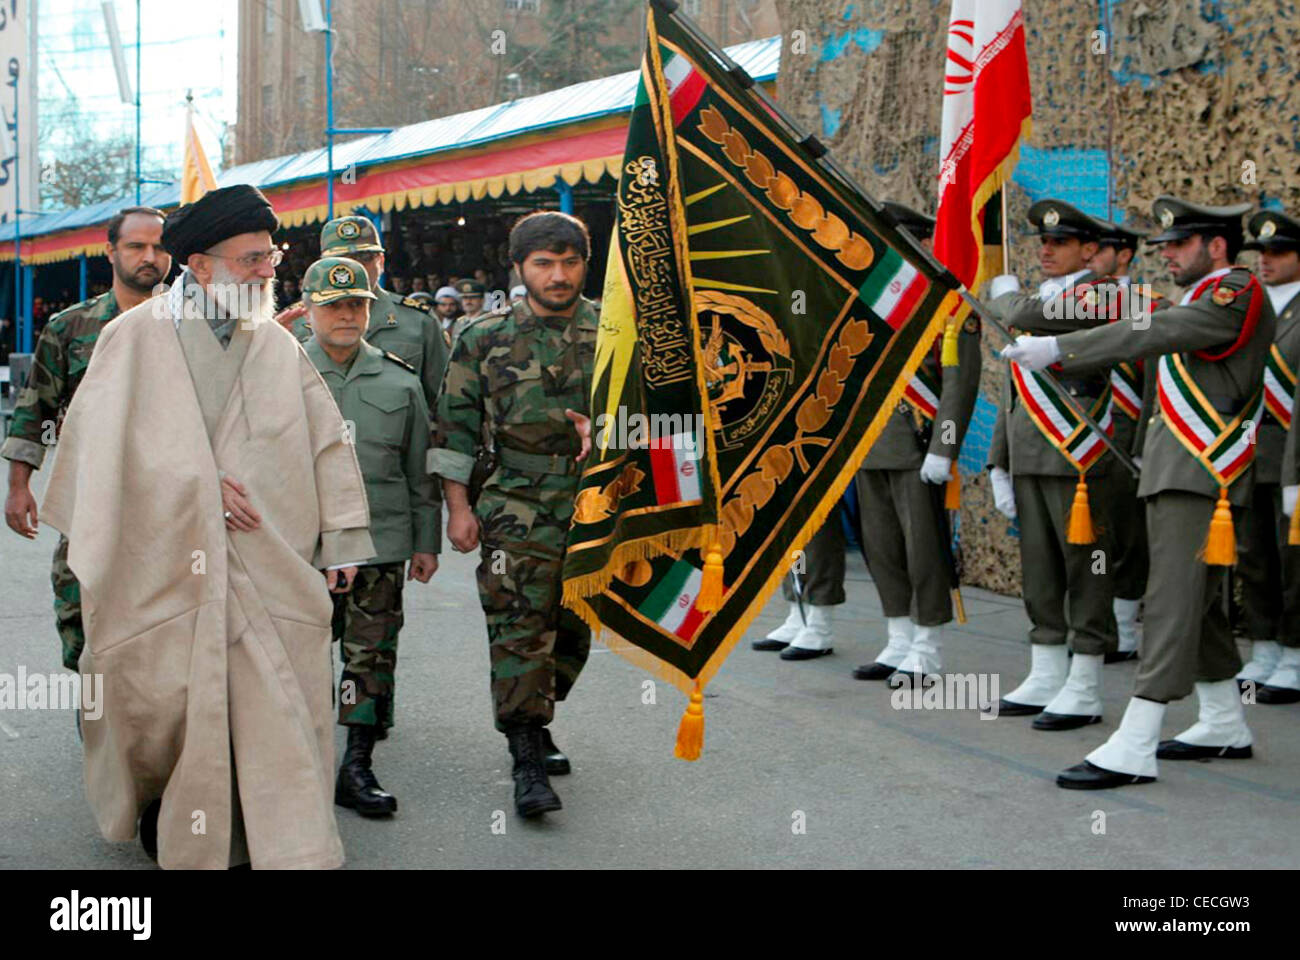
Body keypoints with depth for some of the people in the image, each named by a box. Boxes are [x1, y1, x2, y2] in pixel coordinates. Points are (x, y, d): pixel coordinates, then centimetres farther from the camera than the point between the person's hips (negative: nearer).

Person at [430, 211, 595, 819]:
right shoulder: (486, 339, 3)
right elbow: (454, 427, 5)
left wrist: (601, 430, -12)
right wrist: (458, 507, 0)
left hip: (596, 503, 3)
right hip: (517, 507, -2)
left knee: (574, 628, 10)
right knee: (520, 626, -10)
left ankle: (533, 726, 31)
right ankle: (527, 761, -7)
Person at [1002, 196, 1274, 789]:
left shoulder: (1236, 295, -12)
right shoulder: (1206, 298, 21)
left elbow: (1152, 335, -25)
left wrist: (1057, 349, -30)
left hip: (1201, 478, -11)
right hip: (1177, 473, 11)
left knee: (1173, 602, -13)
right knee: (1197, 602, 16)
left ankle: (1133, 749, -17)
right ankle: (1225, 727, 28)